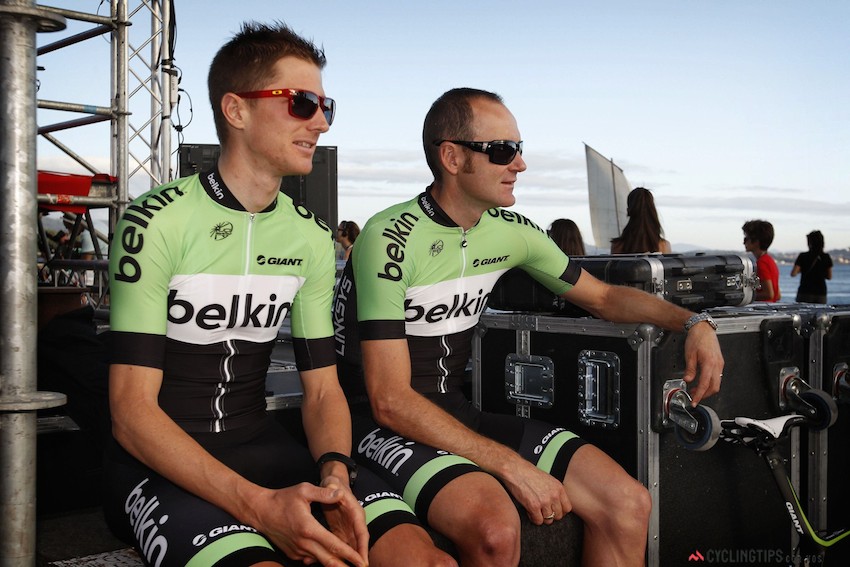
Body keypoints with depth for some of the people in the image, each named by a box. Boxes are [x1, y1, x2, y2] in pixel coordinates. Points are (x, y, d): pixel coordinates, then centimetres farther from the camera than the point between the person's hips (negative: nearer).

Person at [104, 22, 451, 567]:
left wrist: (336, 474, -15)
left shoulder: (312, 235, 7)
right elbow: (133, 412, -15)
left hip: (263, 448, 5)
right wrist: (259, 506, -26)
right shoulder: (157, 222, -11)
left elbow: (323, 387, 8)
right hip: (163, 465, -4)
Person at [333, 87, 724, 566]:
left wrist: (693, 322, 0)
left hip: (458, 414, 7)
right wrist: (513, 466, -24)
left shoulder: (511, 232, 3)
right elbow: (391, 401, -22)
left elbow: (605, 297, 18)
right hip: (384, 423, -6)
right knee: (496, 526, -35)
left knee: (629, 504, -9)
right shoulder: (390, 239, -18)